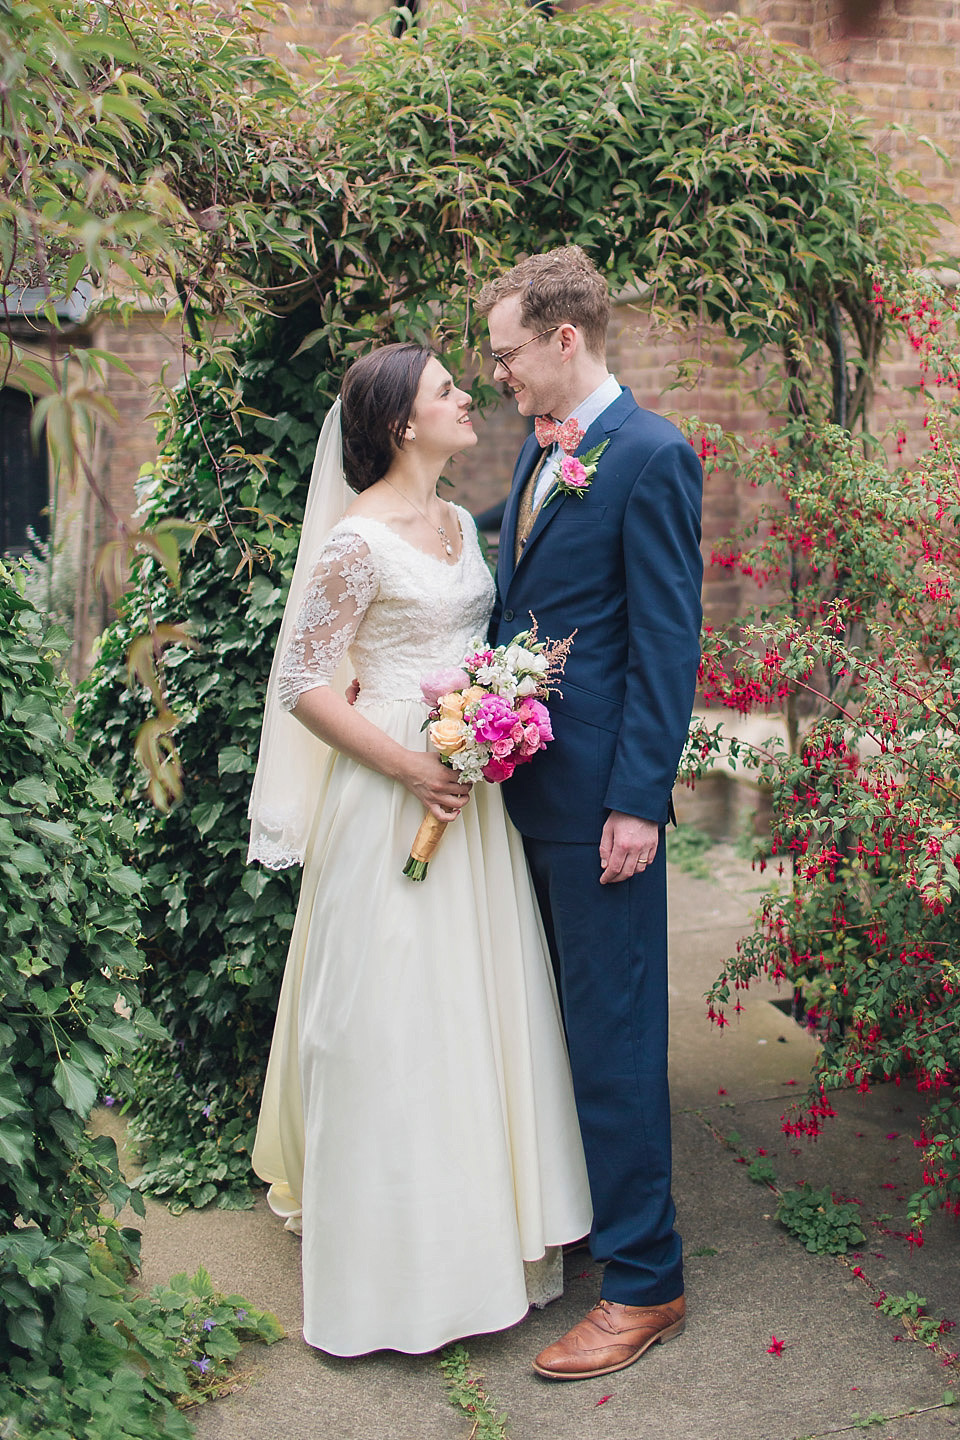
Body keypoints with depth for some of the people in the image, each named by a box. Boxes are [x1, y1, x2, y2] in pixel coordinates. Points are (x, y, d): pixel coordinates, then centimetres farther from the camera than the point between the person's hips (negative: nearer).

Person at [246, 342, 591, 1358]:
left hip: (471, 788, 8)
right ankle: (397, 1250, 17)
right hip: (394, 796, -8)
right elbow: (305, 686, -15)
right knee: (394, 1018, 1)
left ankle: (486, 1218, 29)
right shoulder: (359, 539, -14)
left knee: (479, 1000, 14)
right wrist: (411, 767, -18)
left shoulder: (459, 523, 11)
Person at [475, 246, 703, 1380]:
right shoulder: (537, 450, 14)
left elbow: (666, 642, -15)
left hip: (599, 795, -8)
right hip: (525, 779, 8)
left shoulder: (652, 457, -12)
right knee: (552, 1019, 18)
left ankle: (641, 1279, 11)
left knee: (613, 1033, -1)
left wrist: (637, 802, -17)